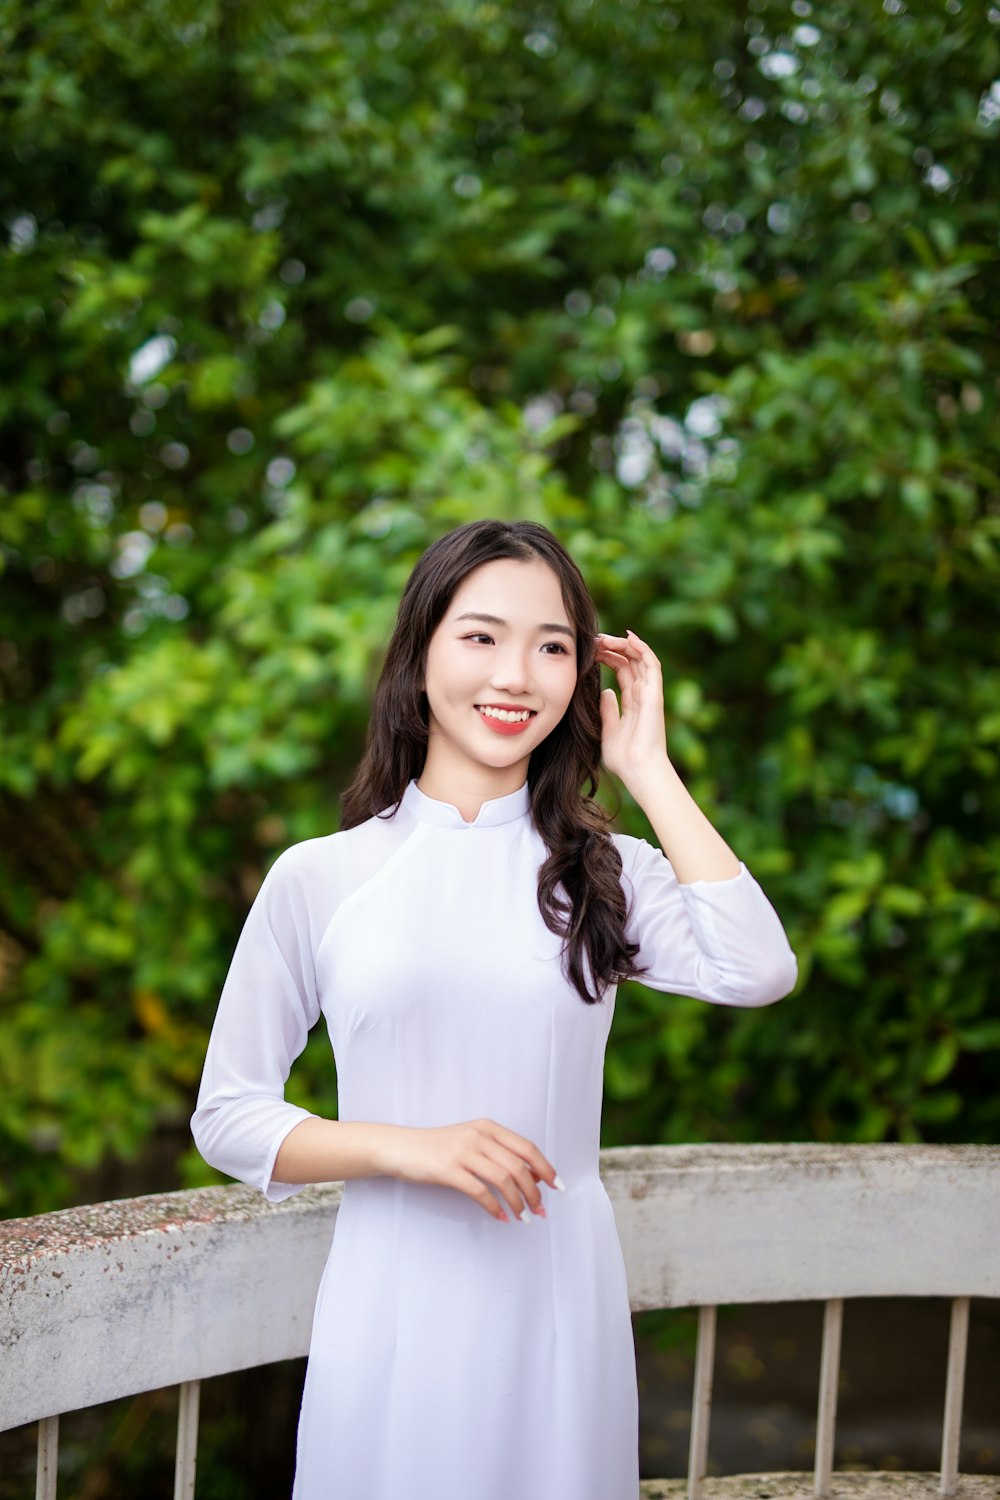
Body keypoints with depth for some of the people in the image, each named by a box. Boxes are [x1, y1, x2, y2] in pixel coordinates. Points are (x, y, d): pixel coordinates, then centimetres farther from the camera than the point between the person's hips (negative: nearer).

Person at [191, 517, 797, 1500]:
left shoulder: (605, 871, 3)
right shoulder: (317, 879, 0)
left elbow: (756, 973, -17)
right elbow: (226, 1116, 2)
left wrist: (649, 770, -8)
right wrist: (406, 1148, -14)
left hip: (559, 1304, 1)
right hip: (394, 1308, -1)